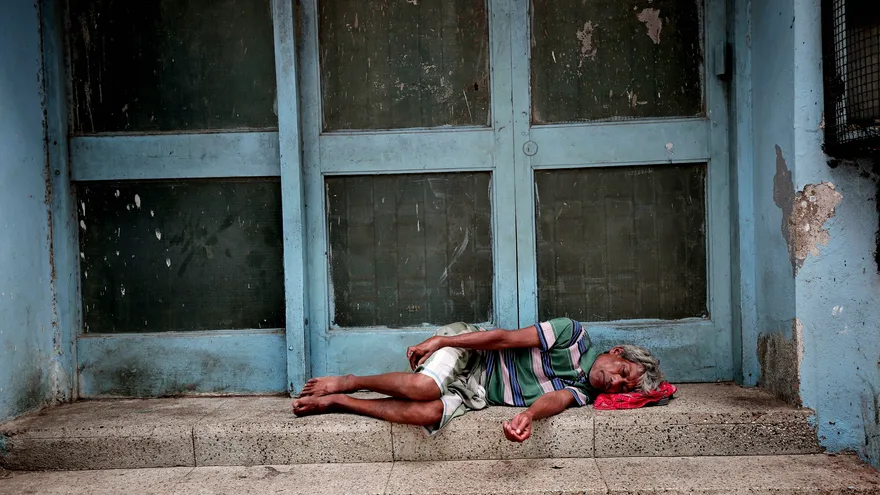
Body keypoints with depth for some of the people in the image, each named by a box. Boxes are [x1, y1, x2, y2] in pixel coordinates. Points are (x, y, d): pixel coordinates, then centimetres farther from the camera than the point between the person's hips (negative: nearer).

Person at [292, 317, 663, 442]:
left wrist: (528, 416, -45)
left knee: (427, 414, -27)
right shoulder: (573, 334, -9)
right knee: (422, 387, -34)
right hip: (466, 353, -3)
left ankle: (335, 402, -11)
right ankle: (348, 382, -7)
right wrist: (440, 340, -17)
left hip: (476, 394, 4)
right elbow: (506, 338, -13)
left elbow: (551, 399, -18)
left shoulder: (579, 394, 4)